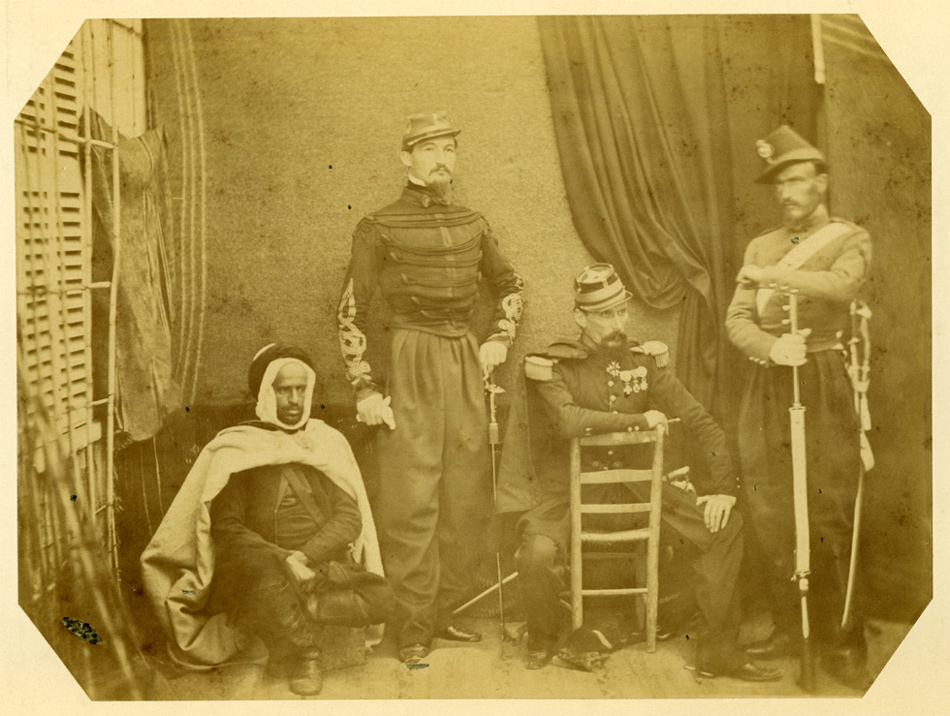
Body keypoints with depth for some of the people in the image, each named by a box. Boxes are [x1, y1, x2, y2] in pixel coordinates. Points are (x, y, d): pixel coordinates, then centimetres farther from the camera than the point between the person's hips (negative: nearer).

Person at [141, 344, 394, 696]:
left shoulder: (328, 442, 12)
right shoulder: (236, 450, 3)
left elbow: (350, 516, 4)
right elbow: (226, 527, -5)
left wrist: (305, 557, -14)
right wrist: (283, 560, -20)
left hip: (322, 564, 4)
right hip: (259, 564, -3)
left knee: (380, 598, -24)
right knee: (269, 581, -39)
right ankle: (306, 653, -10)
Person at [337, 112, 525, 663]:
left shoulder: (473, 224, 10)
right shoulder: (380, 228, -3)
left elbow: (512, 284, 25)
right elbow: (352, 312, -3)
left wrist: (501, 339, 10)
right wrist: (365, 388, -8)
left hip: (467, 362, 5)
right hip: (410, 362, -5)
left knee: (468, 497, 8)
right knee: (412, 500, -4)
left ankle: (447, 611, 22)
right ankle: (415, 628, 7)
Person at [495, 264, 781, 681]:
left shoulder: (645, 361, 4)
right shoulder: (554, 366, -7)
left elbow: (700, 423, 3)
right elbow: (570, 422, -26)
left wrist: (723, 487, -8)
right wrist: (641, 420, -16)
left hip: (633, 483, 4)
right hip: (570, 489, -4)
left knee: (726, 526, -12)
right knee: (538, 553, -33)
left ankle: (717, 650, 1)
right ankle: (543, 639, 2)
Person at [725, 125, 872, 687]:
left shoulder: (850, 239, 5)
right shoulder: (762, 247, 17)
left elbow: (840, 286, -18)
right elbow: (737, 320, 9)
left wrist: (771, 275, -11)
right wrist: (772, 346, -10)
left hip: (824, 384, -4)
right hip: (768, 388, 4)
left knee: (830, 514, -5)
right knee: (773, 515, 4)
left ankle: (844, 638, 5)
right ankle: (790, 627, 16)